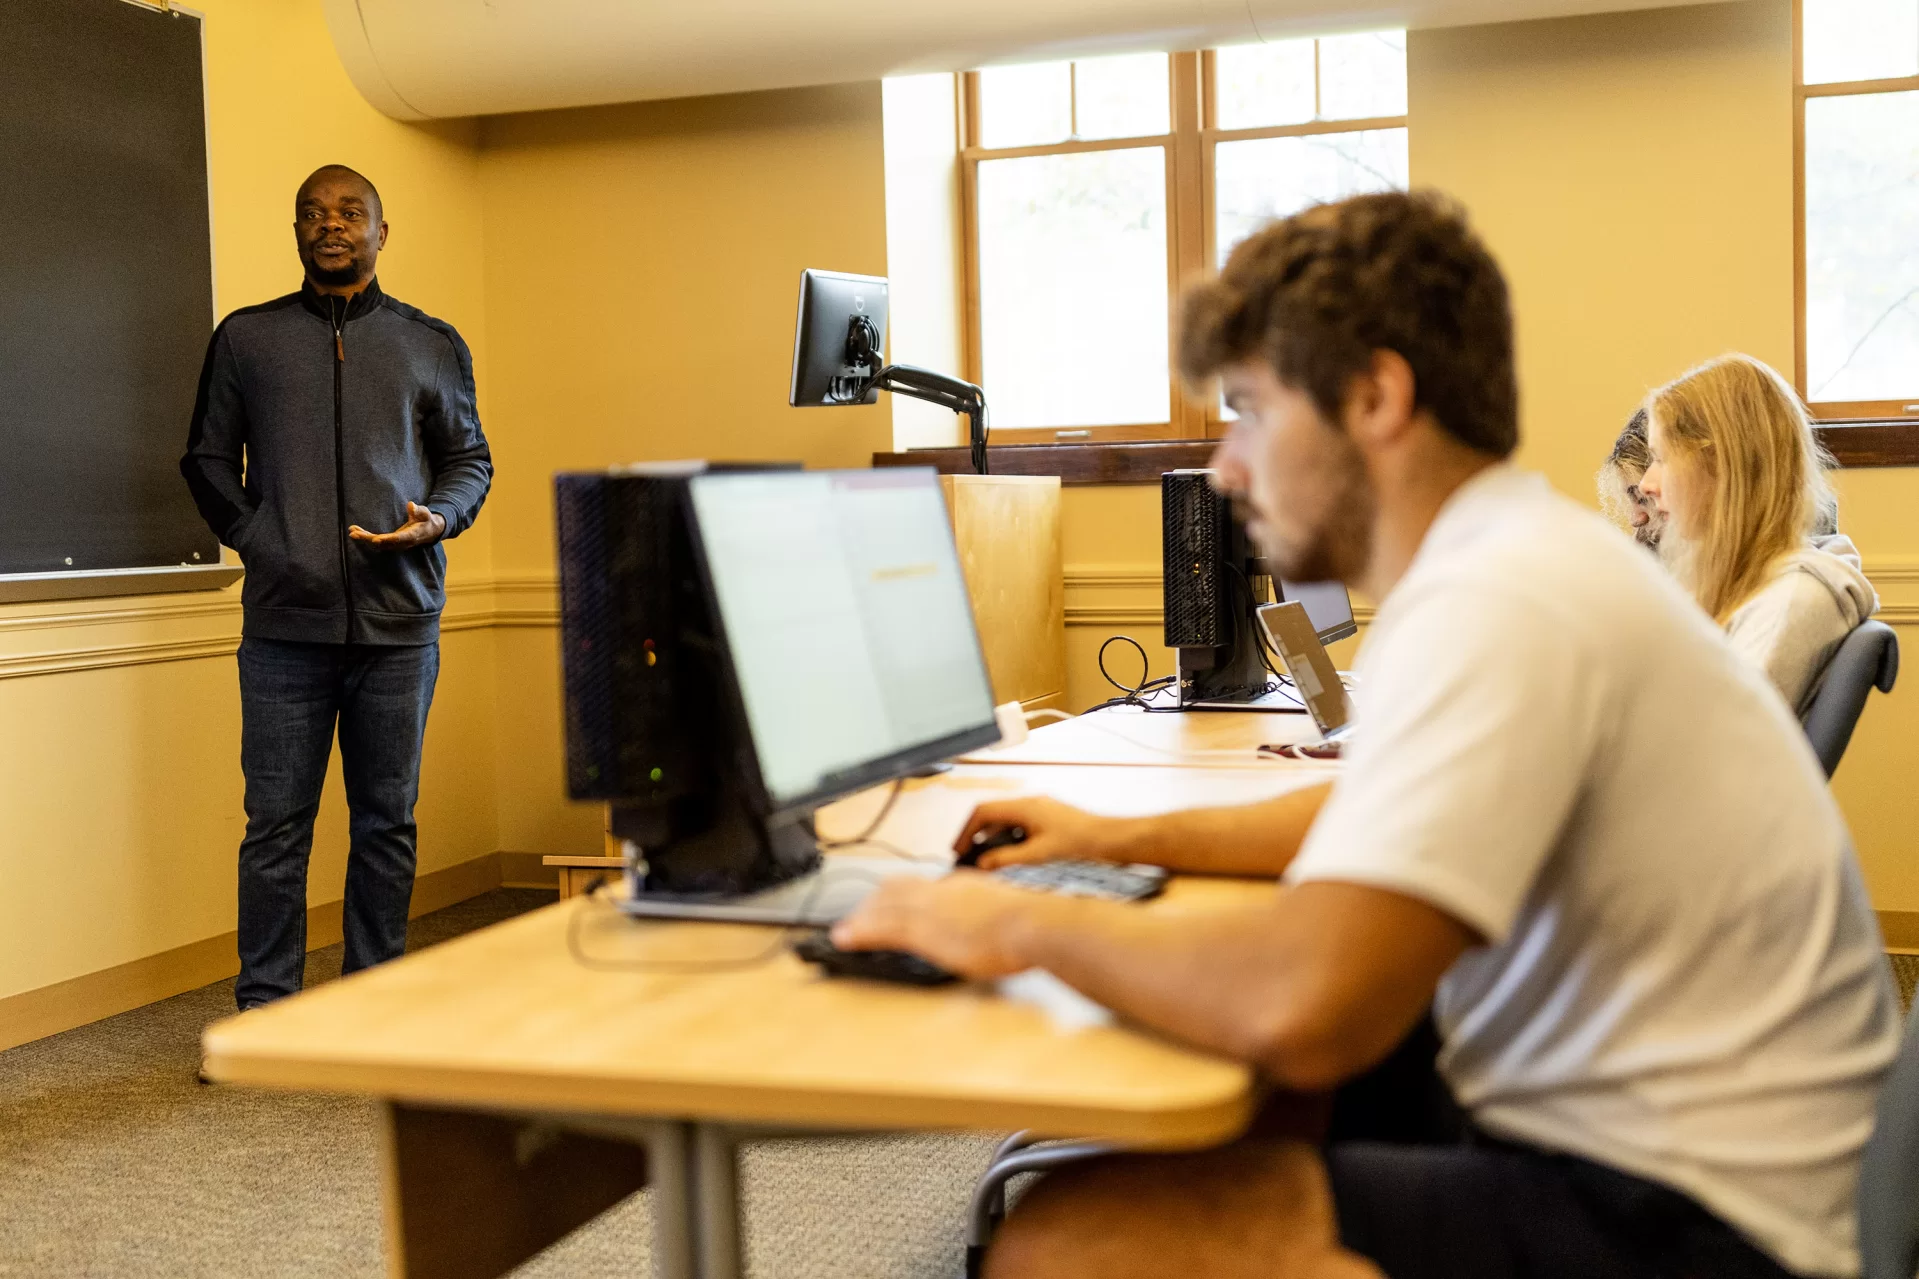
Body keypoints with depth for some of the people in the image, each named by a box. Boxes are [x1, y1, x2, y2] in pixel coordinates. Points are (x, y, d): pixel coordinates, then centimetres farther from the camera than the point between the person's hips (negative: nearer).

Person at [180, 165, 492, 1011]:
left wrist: (437, 521, -5)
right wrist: (252, 538, -1)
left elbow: (469, 459, 15)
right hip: (285, 622, -1)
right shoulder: (245, 338, 11)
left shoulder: (433, 346, 12)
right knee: (276, 823, 0)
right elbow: (207, 458, 14)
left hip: (399, 621, 1)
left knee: (387, 821, 6)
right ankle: (263, 1009, 9)